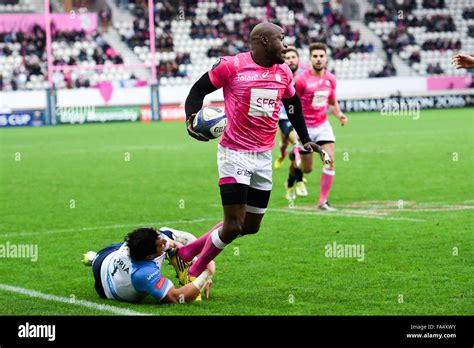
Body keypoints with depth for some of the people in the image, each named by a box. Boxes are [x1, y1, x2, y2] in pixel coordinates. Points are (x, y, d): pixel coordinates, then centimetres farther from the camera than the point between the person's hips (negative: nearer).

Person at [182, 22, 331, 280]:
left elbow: (293, 104, 24)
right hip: (234, 154, -7)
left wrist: (305, 140, 24)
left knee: (251, 227, 10)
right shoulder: (232, 65, -11)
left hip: (263, 157, 7)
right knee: (233, 226, -11)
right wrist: (191, 118, -21)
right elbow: (198, 91, -3)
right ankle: (194, 273, 9)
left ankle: (187, 251, 23)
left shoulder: (284, 73, 6)